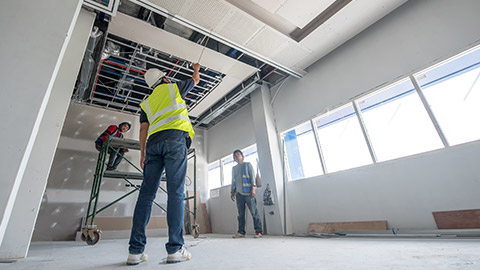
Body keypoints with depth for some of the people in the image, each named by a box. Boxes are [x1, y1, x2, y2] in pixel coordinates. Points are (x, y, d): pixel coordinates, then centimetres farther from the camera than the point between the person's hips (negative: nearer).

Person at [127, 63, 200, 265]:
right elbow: (195, 80, 37)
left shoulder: (147, 102, 28)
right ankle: (175, 249, -10)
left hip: (154, 143, 5)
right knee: (176, 192, -10)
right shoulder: (174, 87, 20)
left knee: (147, 193, 1)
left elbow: (143, 129, 17)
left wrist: (142, 154, 16)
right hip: (175, 139, -4)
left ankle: (136, 250, 1)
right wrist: (196, 69, 58)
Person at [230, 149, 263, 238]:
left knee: (254, 212, -4)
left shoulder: (248, 165, 9)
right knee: (240, 214, 5)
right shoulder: (234, 168, 21)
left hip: (248, 192, -4)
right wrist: (232, 192, 15)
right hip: (239, 193, 4)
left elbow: (252, 176, 0)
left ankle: (258, 232, 1)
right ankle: (241, 232, 11)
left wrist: (253, 188, -11)